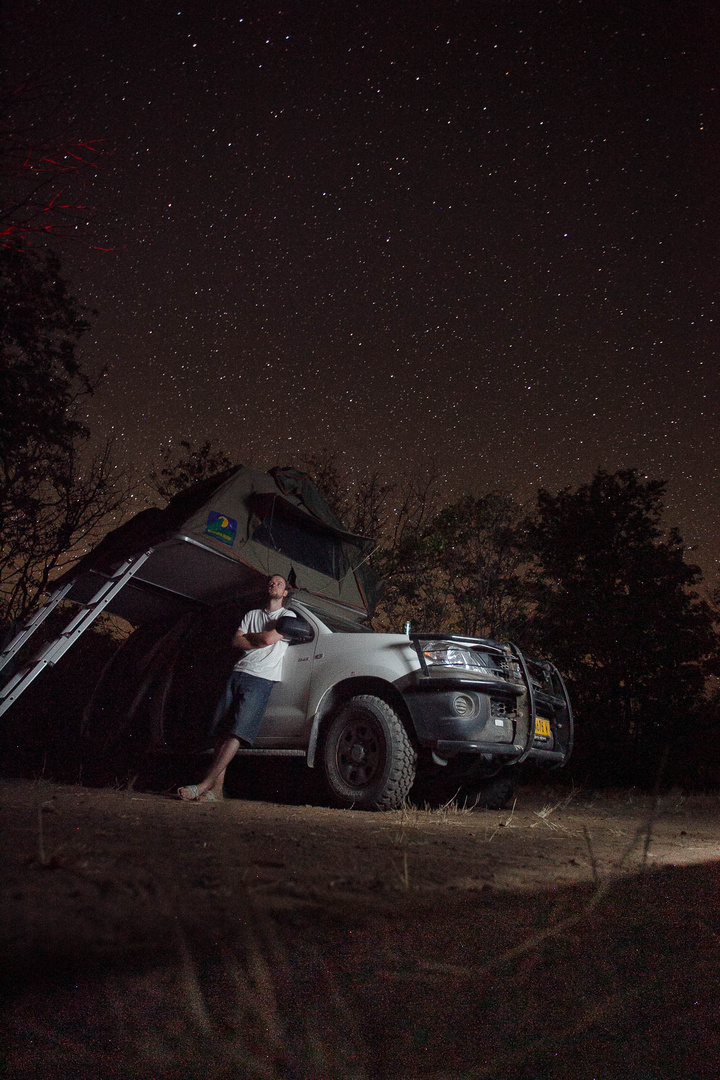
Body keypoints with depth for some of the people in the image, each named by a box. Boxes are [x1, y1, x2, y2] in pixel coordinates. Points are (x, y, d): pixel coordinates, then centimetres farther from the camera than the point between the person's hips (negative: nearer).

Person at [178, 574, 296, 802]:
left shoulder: (287, 616, 11)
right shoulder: (253, 614, 27)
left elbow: (269, 638, -6)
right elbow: (236, 642, 13)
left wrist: (248, 635, 10)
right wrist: (260, 640, 1)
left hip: (261, 679, -5)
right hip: (239, 673, 5)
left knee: (237, 733, -17)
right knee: (222, 732, -6)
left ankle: (205, 785, -22)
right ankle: (216, 787, -7)